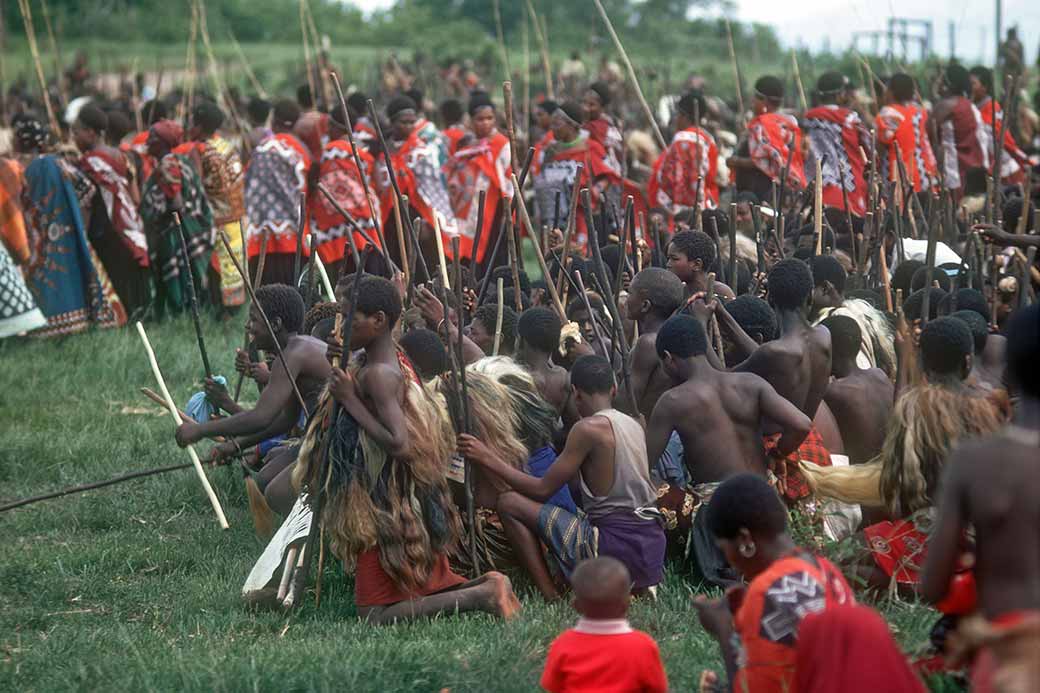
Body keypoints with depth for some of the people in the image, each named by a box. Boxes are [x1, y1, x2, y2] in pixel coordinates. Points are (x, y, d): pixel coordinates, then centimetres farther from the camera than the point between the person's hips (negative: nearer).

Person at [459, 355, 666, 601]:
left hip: (617, 547, -8)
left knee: (509, 503, -2)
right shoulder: (633, 424, 13)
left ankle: (552, 599, -5)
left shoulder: (589, 428, -10)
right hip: (652, 548, 8)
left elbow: (543, 490, -7)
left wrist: (488, 459, 0)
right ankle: (637, 589, 13)